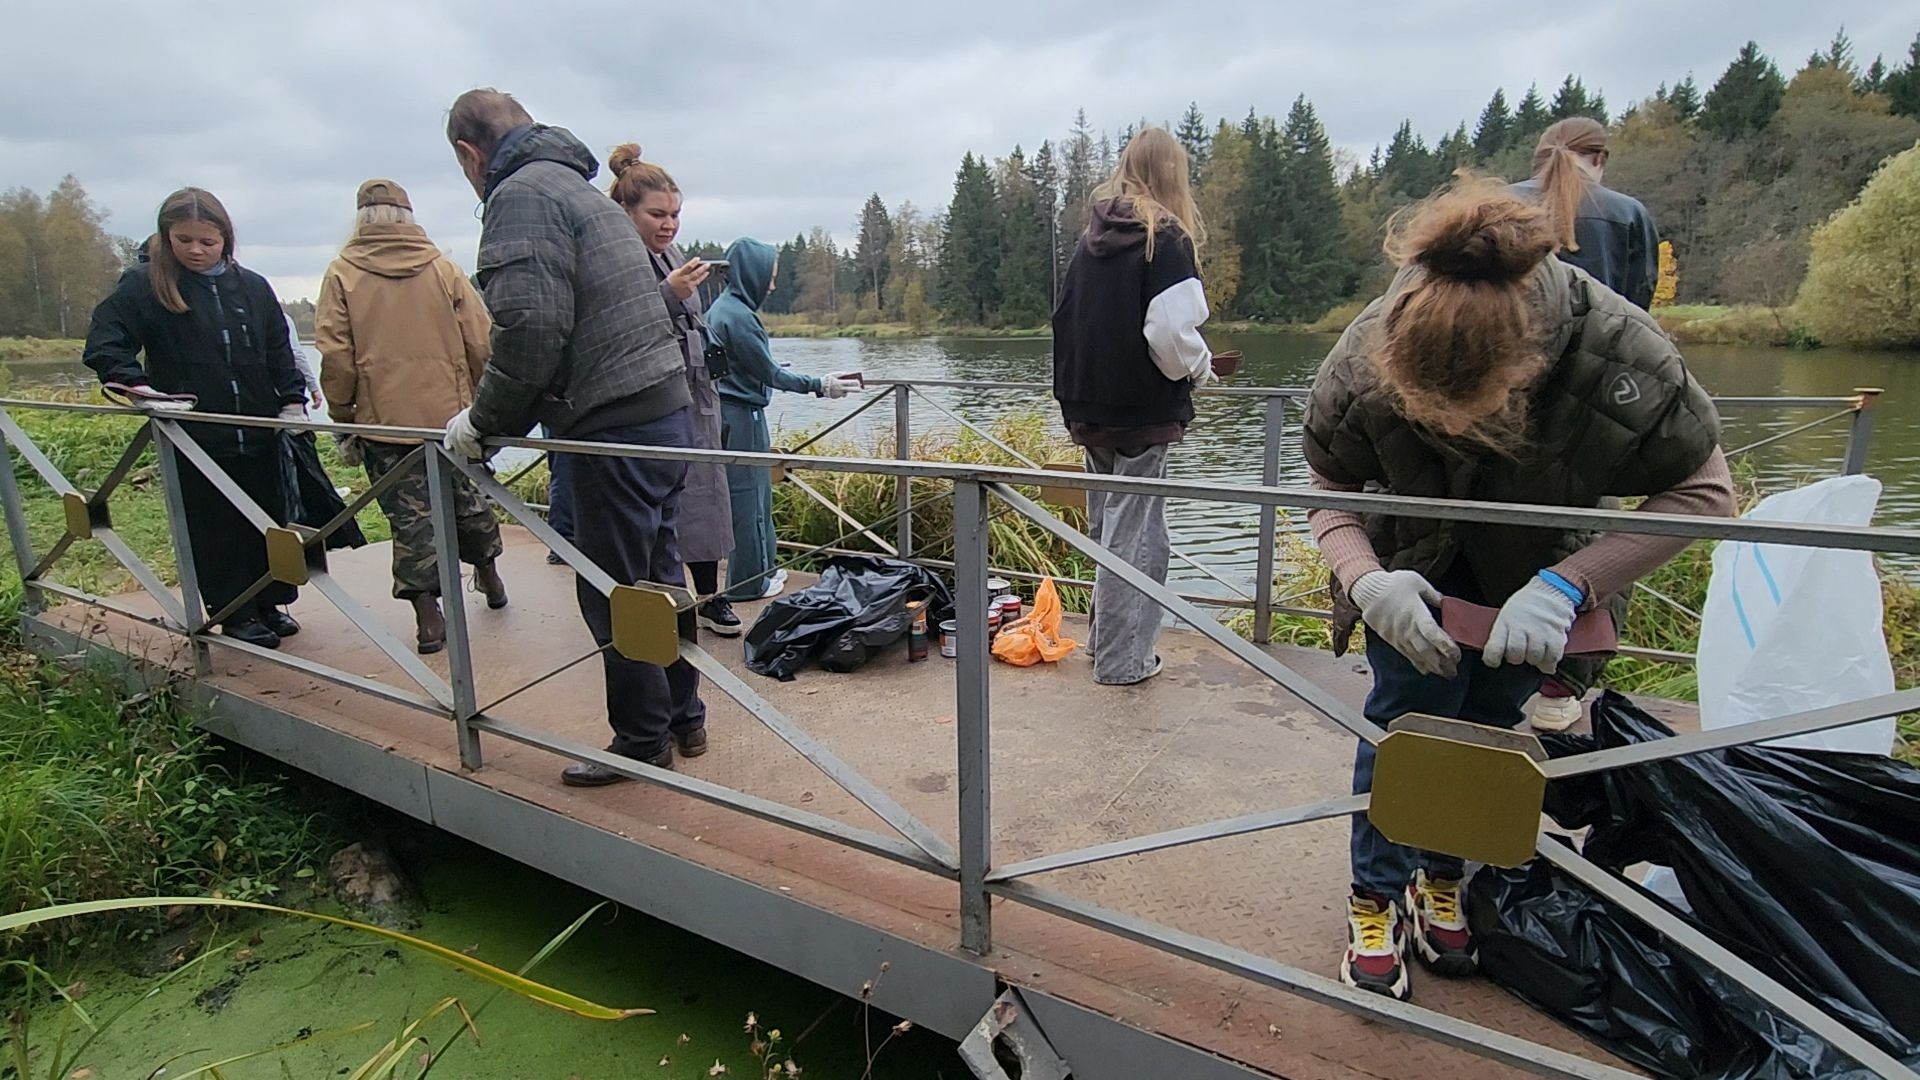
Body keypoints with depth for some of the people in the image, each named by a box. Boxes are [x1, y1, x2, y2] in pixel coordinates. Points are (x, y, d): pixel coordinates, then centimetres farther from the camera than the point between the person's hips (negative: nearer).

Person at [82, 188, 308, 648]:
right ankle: (235, 614, 16)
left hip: (259, 432, 3)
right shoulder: (143, 285, -2)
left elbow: (280, 352, 10)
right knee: (214, 529, 4)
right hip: (195, 435, -3)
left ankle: (269, 602, 26)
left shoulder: (252, 287, 6)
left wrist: (292, 401, 0)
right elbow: (103, 346, -3)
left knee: (269, 519, 11)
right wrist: (136, 385, -18)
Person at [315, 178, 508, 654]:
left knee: (409, 513, 2)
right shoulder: (442, 266, 2)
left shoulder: (342, 273, -1)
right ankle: (488, 575, 35)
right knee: (466, 495, 19)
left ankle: (428, 613, 1)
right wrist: (476, 398, 13)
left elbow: (335, 355, -6)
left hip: (384, 419, -2)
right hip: (451, 414, 2)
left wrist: (342, 412, 6)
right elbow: (480, 340, -1)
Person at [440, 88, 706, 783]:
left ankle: (643, 741, 15)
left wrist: (484, 421, -8)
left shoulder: (521, 195, -7)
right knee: (657, 574, 17)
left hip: (616, 427, -10)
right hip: (667, 411, 10)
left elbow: (530, 327, -21)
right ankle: (683, 716, 29)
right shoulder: (580, 189, 23)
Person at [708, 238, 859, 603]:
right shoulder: (738, 316, -18)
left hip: (734, 413, 10)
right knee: (748, 496, 0)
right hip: (743, 417, -10)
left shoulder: (722, 307, 12)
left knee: (757, 492, 17)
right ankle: (748, 582, 10)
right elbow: (769, 373, -14)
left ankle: (761, 569, 28)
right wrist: (820, 385, -9)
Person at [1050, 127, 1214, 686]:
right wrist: (1200, 369, 1)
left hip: (1092, 408, 7)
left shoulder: (1091, 240, 11)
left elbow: (1067, 322, 14)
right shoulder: (1167, 239, -9)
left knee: (1108, 525, 17)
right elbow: (1172, 333, -19)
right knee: (1133, 533, 1)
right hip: (1144, 410, -7)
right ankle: (1123, 659, 9)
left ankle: (1109, 640, 28)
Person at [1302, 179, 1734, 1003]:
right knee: (1407, 710, -7)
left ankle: (1442, 876, 31)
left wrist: (1568, 584, -38)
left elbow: (1702, 490, -24)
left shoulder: (1616, 355, -38)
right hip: (1417, 560, 0)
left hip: (1537, 569, 1)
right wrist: (1366, 581, -40)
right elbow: (1330, 496, -19)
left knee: (1489, 718, 8)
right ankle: (1377, 896, 13)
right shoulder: (1362, 363, -35)